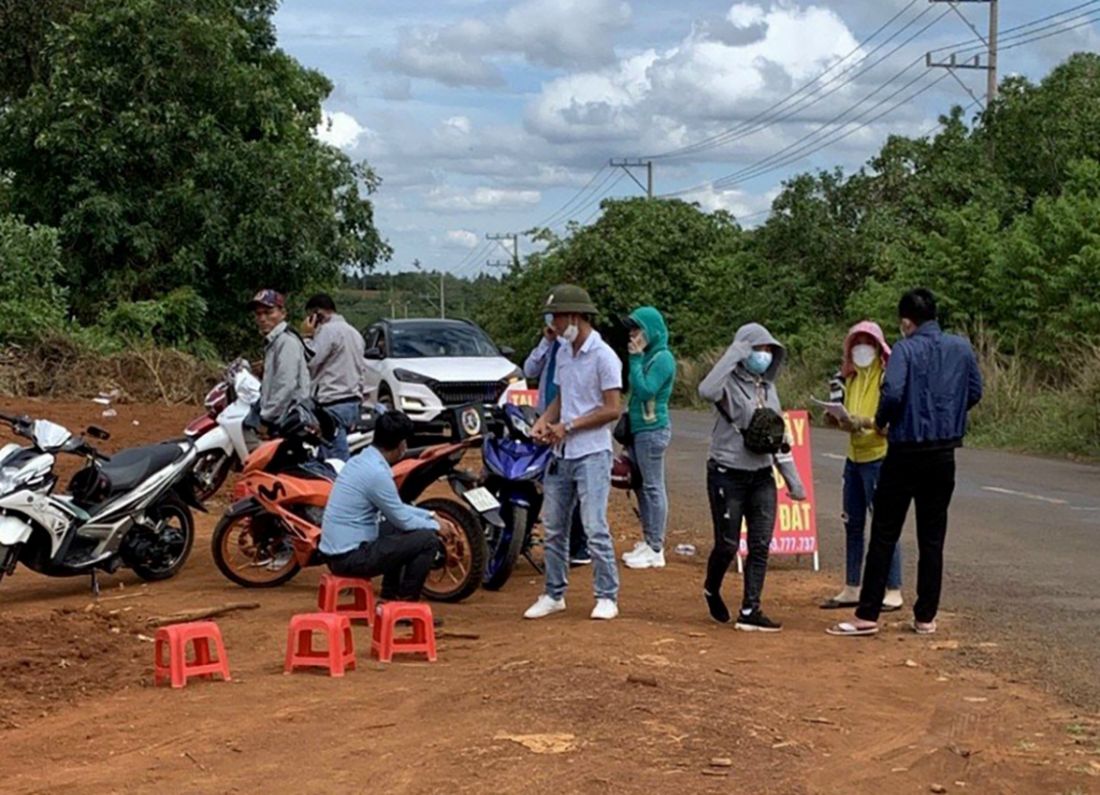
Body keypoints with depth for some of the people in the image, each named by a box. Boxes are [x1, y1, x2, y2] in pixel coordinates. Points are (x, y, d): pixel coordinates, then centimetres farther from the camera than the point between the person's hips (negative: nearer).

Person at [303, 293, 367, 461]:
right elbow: (362, 370, 21)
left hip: (334, 405, -10)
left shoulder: (328, 330, -10)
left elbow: (309, 363, -12)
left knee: (337, 460, -11)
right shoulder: (353, 332, 20)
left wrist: (309, 335, 0)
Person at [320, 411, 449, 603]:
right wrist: (436, 526, 7)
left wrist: (430, 516, 21)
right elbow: (403, 520, -10)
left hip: (336, 551, 10)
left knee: (398, 530, 28)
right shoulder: (377, 472, -20)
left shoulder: (360, 461, 10)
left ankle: (389, 598, 28)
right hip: (351, 557, -10)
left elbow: (396, 509, 22)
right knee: (428, 539, -9)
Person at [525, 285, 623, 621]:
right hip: (560, 454, 8)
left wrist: (569, 426, -15)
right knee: (554, 529, 11)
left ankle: (607, 596, 1)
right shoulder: (563, 351, 12)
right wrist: (544, 420, 1)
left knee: (595, 529, -8)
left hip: (592, 455, -8)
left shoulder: (603, 356, -12)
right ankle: (554, 594, 21)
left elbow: (612, 409, -16)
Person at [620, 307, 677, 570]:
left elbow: (644, 390, -22)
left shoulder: (662, 358, -13)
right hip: (639, 429, 9)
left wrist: (635, 359, -18)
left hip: (652, 430, -9)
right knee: (641, 486, 14)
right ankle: (647, 542, 22)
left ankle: (656, 550, -1)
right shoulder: (646, 356, 13)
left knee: (653, 488, -5)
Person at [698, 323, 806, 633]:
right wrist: (734, 353, -26)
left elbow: (779, 437, 16)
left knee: (761, 545, 0)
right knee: (728, 544, 0)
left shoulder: (768, 388, 11)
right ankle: (712, 591, 28)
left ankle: (750, 610, 3)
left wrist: (793, 479, 13)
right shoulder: (730, 384, -9)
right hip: (728, 476, -6)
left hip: (762, 478, 6)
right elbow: (706, 391, -35)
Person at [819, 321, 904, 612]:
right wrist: (838, 419, 2)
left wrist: (864, 421, -30)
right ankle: (851, 590, 21)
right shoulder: (852, 377, 13)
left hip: (879, 457, -8)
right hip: (854, 457, 8)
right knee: (852, 523, 12)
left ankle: (893, 592, 4)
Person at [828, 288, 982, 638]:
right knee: (932, 538, 10)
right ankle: (926, 617, 13)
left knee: (884, 535, 3)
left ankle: (867, 615, 4)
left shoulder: (906, 349, -12)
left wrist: (881, 421, -5)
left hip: (906, 454, -4)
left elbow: (893, 392, -23)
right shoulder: (962, 348, 3)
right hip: (944, 455, 4)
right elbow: (975, 392, 8)